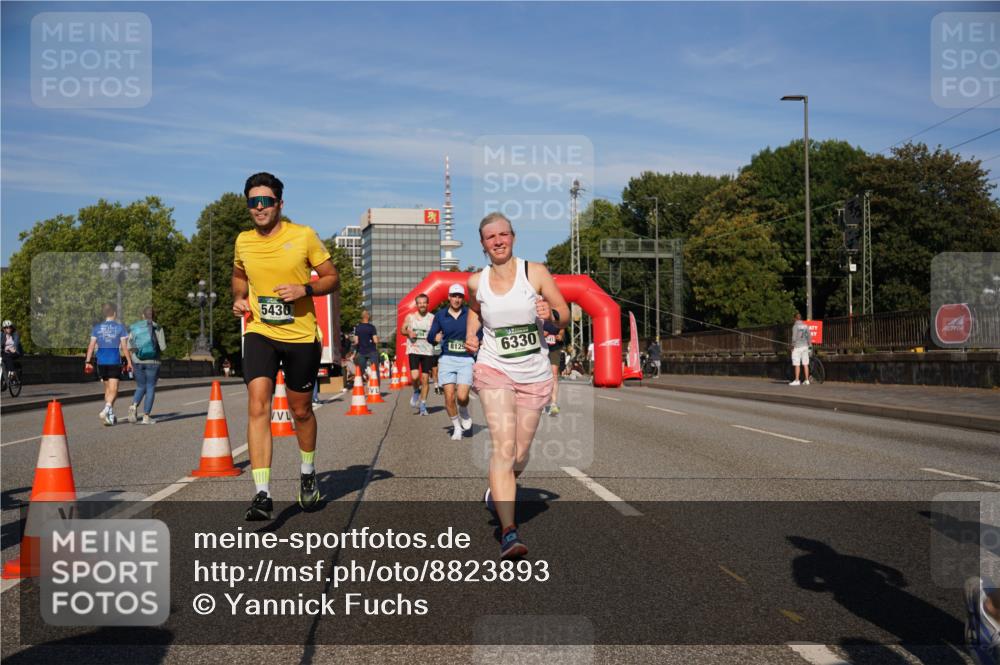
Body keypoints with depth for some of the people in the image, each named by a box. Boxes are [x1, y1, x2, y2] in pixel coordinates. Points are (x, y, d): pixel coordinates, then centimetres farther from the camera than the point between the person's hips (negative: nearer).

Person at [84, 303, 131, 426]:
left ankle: (111, 415, 22)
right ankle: (105, 410, -26)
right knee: (113, 389, -4)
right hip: (115, 361, -4)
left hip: (101, 361, 4)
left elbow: (92, 346, 2)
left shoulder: (97, 327, 7)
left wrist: (87, 361, 4)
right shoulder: (120, 327, -2)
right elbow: (124, 347, -4)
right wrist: (129, 362, 2)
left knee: (107, 388, 17)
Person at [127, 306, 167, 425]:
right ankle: (146, 416, -2)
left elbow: (130, 347, 2)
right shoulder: (157, 328, -4)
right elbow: (163, 347, -8)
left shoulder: (134, 327, 5)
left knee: (140, 387, 16)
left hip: (137, 362, 3)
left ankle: (133, 406, -11)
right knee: (150, 389, 4)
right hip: (152, 362, -3)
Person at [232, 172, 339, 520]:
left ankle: (308, 472, 40)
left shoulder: (303, 235, -5)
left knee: (301, 410, 12)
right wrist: (239, 297, 4)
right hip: (259, 333, 2)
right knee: (257, 406, -16)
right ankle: (263, 494, -16)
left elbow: (332, 278, 1)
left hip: (301, 335, -1)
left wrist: (305, 289, -18)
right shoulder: (243, 241, 5)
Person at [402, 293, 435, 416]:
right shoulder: (410, 317, 5)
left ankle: (423, 405, 13)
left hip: (428, 351, 0)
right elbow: (403, 329, 16)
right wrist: (409, 333, -6)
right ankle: (416, 391, 17)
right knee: (415, 376, -16)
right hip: (414, 350, 0)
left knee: (425, 378, 2)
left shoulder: (432, 318, 1)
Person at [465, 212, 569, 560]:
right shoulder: (476, 282, 2)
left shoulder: (536, 272, -4)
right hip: (493, 370, -1)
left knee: (519, 455, 9)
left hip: (534, 375, 1)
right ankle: (509, 533, -22)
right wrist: (470, 335, 7)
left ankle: (497, 489, 44)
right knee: (503, 447, -18)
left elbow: (564, 314, 0)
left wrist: (550, 316, -22)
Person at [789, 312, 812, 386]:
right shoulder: (805, 325, 8)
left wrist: (792, 346, -7)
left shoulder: (795, 326, -10)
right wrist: (808, 345, 18)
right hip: (805, 346, 6)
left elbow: (794, 337, -14)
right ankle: (807, 380, 8)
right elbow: (808, 336, 9)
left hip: (797, 346, -6)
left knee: (797, 365, -4)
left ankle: (796, 381, -5)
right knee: (805, 364, 7)